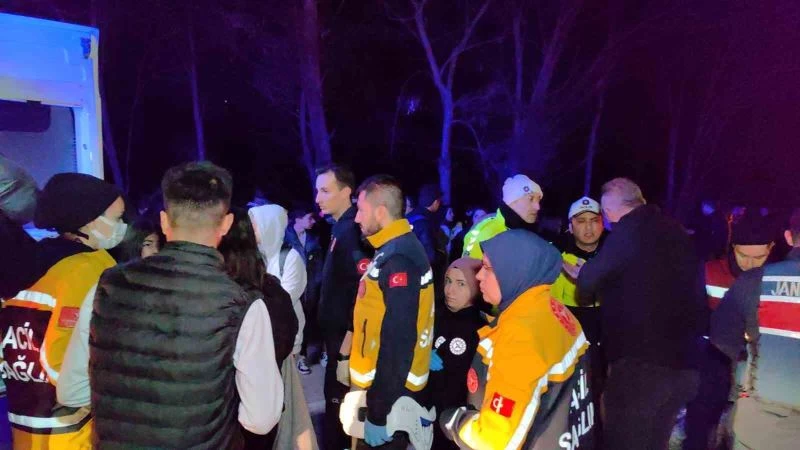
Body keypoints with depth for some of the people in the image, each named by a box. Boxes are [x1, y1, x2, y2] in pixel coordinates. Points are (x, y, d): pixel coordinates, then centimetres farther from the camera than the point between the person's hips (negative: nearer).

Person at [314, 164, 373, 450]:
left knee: (338, 396, 3)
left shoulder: (351, 230, -20)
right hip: (337, 330, 9)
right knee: (338, 395, 20)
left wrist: (349, 337, -23)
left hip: (346, 334, -9)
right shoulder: (341, 228, 10)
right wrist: (336, 334, 17)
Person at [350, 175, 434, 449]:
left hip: (391, 395, -9)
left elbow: (397, 341, -27)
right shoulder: (393, 251, 8)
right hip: (385, 386, 9)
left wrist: (379, 413, -21)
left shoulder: (398, 261, -24)